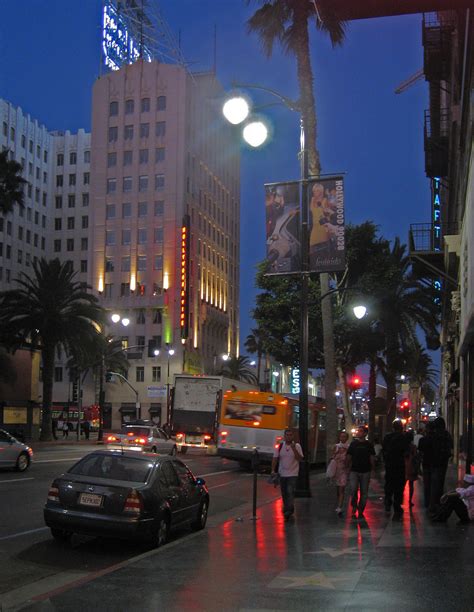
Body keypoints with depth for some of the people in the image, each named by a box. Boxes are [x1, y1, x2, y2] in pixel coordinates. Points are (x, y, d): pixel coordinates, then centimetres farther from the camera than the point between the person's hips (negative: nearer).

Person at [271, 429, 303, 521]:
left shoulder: (297, 446, -4)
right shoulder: (280, 446, 3)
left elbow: (300, 459, -12)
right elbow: (275, 458, 4)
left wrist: (294, 449, -22)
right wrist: (273, 470, -6)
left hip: (293, 474, -3)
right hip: (282, 474, 3)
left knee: (290, 492, -14)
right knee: (284, 493, 11)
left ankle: (289, 511, -14)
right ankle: (287, 510, 28)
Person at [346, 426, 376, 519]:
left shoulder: (369, 445, 4)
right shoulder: (353, 443, 5)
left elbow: (372, 458, 5)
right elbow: (348, 457, 7)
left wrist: (372, 469, -2)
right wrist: (348, 467, 2)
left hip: (365, 472, 0)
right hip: (354, 471, 0)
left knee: (364, 492, 4)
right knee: (353, 490, -12)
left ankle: (360, 511, 16)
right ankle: (354, 507, 11)